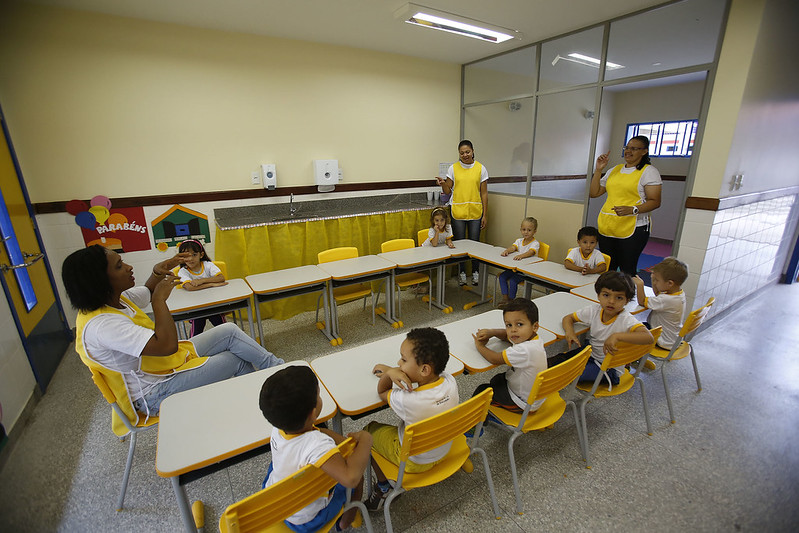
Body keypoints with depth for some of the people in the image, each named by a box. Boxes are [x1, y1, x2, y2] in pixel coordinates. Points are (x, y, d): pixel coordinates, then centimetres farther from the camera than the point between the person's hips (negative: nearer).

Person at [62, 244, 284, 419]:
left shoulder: (115, 299, -3)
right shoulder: (100, 325, -32)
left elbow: (147, 292, 20)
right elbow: (167, 345, -40)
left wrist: (158, 272, -3)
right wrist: (160, 299, -28)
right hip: (156, 393, -9)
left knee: (229, 331, -3)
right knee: (238, 359, -10)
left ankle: (277, 368, 7)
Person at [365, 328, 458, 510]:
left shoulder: (407, 401, -39)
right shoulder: (450, 381, -24)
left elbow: (381, 392, -16)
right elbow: (426, 378, -1)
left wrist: (390, 372, -34)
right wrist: (391, 370, -2)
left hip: (414, 461, -5)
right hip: (445, 449, 5)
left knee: (370, 430, 13)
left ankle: (383, 488, 27)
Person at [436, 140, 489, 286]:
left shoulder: (481, 168, 3)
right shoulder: (453, 168, 4)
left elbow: (484, 193, 3)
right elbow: (447, 191, 6)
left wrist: (485, 215, 0)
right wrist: (443, 184, -17)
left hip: (475, 212, 0)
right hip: (458, 212, 0)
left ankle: (475, 272, 20)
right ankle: (462, 273, 20)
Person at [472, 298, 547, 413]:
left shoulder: (524, 350, -38)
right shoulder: (526, 337, -9)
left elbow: (495, 359, -31)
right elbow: (506, 335, 11)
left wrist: (480, 346, -13)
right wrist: (491, 332, -8)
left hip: (524, 404, -8)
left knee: (481, 391, 5)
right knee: (496, 379, 28)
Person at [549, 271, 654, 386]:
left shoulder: (626, 319, -23)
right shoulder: (594, 310, -9)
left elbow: (648, 337, -39)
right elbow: (568, 318, 3)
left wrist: (617, 336, -48)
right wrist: (569, 332, -19)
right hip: (591, 353, 5)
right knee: (559, 359, -17)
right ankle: (549, 364, 12)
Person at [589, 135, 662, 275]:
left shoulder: (649, 171, 1)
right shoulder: (614, 170, 18)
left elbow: (655, 202, -6)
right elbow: (593, 193, 14)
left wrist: (633, 209, -24)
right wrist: (598, 170, 6)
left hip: (633, 229, -5)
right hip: (606, 227, 5)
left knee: (627, 270, -2)